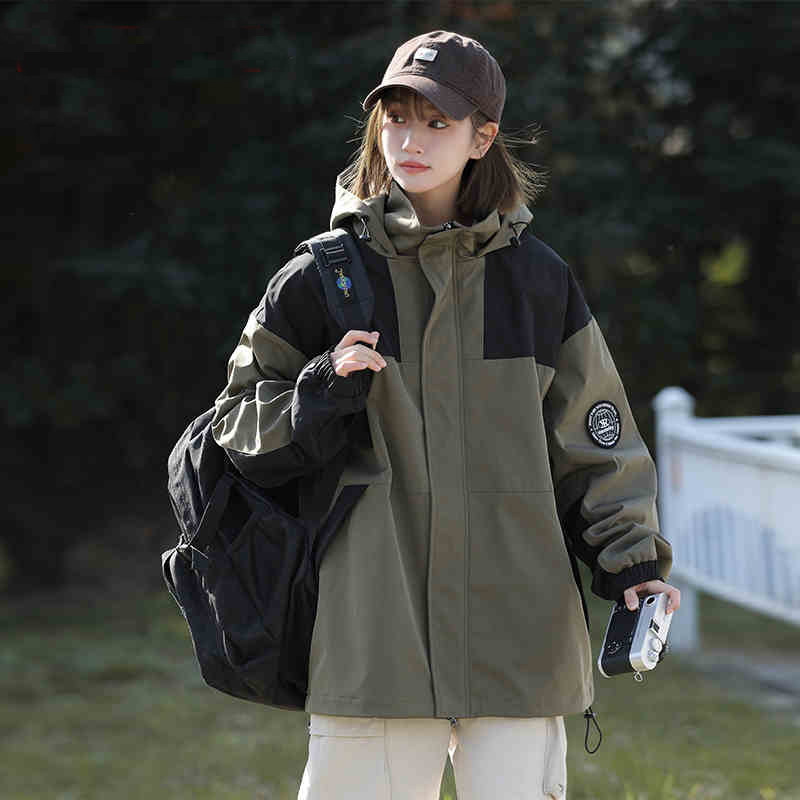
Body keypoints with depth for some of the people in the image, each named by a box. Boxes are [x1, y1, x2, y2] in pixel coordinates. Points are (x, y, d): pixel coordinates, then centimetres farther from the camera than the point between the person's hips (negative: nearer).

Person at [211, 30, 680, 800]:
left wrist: (630, 561, -2)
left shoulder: (538, 280, 8)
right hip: (374, 635, -1)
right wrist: (325, 387, -11)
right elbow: (240, 429, 8)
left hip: (519, 632, 1)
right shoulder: (321, 280, 4)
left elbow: (594, 439, 11)